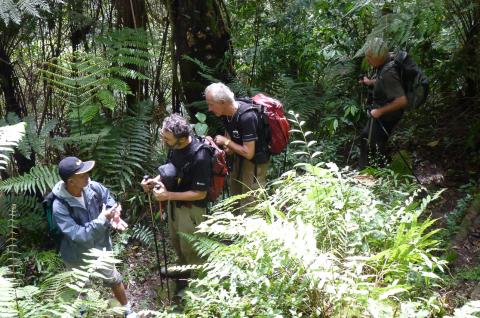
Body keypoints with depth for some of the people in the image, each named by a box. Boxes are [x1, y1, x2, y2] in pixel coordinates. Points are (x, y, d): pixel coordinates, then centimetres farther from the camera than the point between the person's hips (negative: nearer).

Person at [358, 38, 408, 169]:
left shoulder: (388, 74, -33)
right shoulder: (384, 64, -7)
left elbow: (402, 101, -36)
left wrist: (380, 111, -27)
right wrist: (370, 82, 5)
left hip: (386, 115, -10)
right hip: (380, 110, 10)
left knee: (375, 146, 6)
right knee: (365, 136, 24)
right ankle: (362, 167, 42)